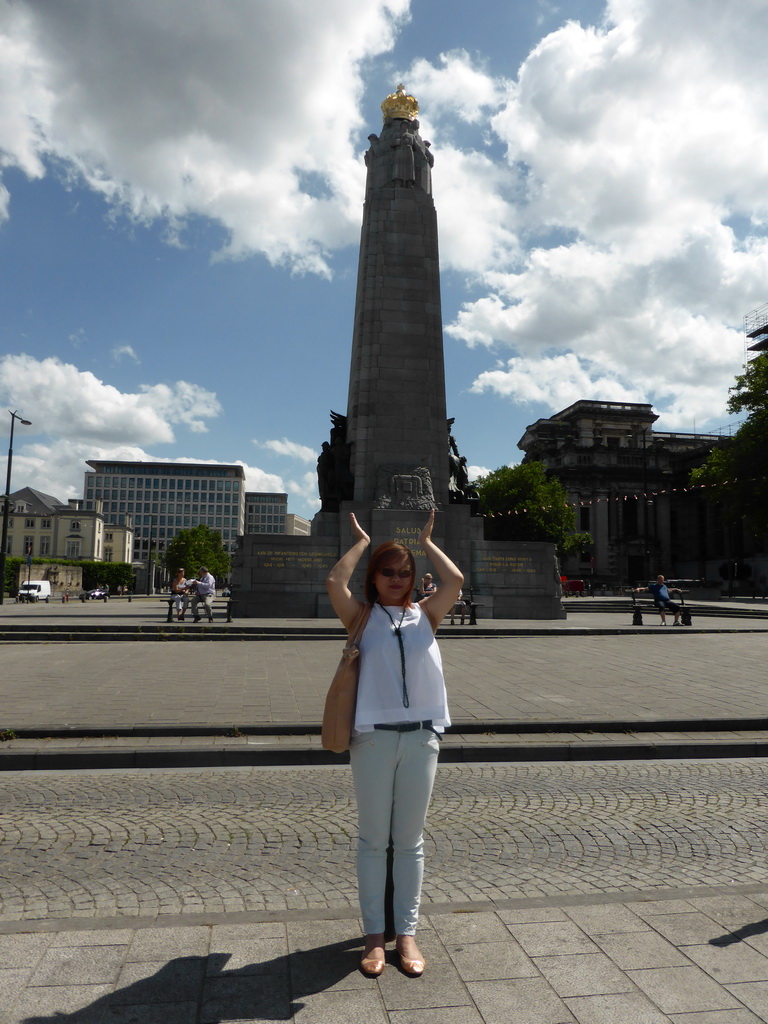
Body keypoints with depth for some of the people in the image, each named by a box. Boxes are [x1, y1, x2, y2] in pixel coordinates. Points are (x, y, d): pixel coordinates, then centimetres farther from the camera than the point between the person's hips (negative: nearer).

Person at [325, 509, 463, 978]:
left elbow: (455, 581, -9)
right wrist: (361, 541, -1)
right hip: (373, 735, -1)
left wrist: (426, 541, 5)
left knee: (410, 840, 12)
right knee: (373, 839, 10)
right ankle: (374, 934, 24)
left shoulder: (426, 615, 7)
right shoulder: (362, 616, 2)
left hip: (421, 735, 2)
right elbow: (335, 582, -15)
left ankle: (407, 932, 25)